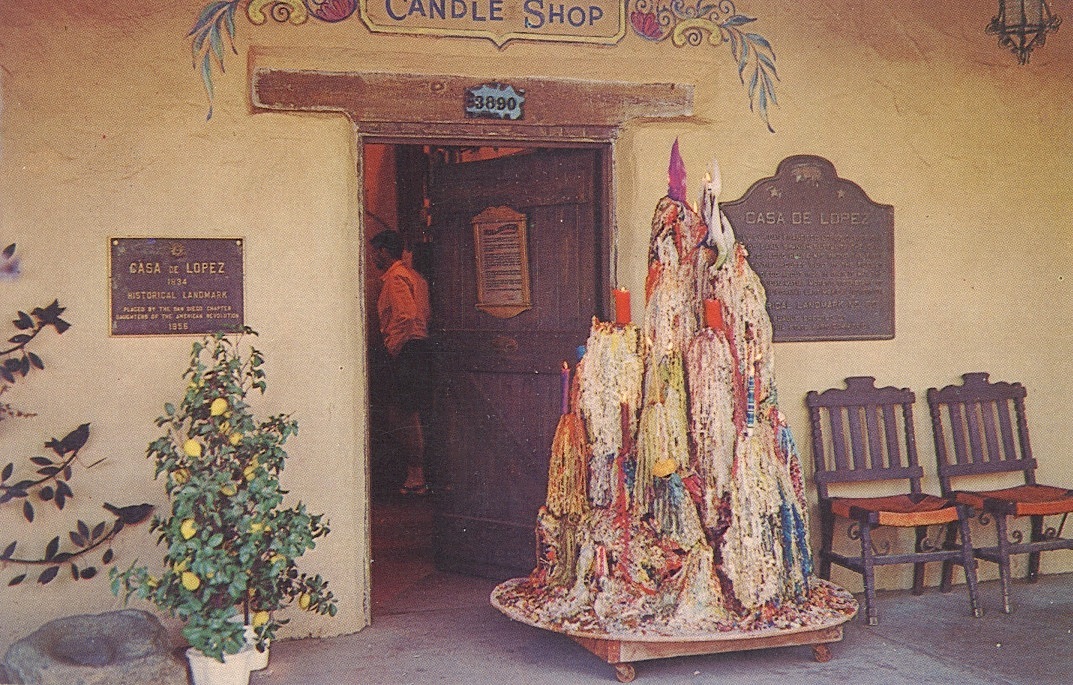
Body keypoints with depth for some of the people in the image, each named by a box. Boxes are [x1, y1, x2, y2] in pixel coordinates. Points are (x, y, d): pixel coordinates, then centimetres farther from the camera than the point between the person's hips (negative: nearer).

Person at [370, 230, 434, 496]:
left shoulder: (395, 277, -11)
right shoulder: (412, 275, 20)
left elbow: (407, 314, -24)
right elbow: (425, 313, 23)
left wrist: (393, 346, -15)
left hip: (404, 351, -10)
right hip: (419, 347, 10)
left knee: (408, 415, -6)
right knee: (413, 415, 13)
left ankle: (416, 477, -3)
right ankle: (416, 474, 18)